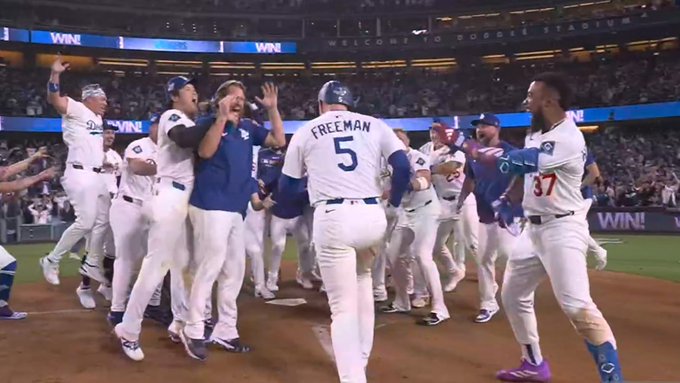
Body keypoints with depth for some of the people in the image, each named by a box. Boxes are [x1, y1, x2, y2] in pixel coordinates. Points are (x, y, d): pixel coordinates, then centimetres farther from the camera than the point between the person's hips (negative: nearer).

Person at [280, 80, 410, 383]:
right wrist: (394, 203, 21)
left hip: (333, 219, -3)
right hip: (373, 217, 3)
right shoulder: (374, 125, 14)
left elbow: (286, 188, 15)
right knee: (362, 275, 30)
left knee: (343, 307, 0)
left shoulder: (306, 131, 12)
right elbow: (403, 167, 5)